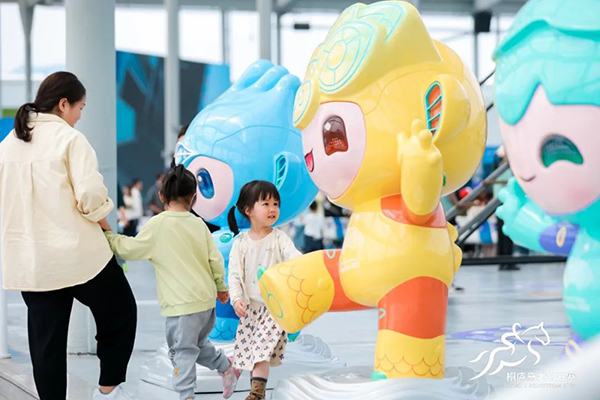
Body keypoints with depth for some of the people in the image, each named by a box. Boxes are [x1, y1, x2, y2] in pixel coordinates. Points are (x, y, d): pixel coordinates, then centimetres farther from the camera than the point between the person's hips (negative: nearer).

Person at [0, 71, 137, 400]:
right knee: (120, 314, 16)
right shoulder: (70, 139, -9)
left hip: (27, 261, 6)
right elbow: (91, 196, -19)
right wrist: (101, 216, 0)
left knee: (46, 343, 10)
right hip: (77, 254, -5)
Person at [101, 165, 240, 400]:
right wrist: (220, 286, 23)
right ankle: (227, 367, 35)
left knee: (182, 350, 0)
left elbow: (130, 249, -6)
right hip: (207, 299, 7)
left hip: (182, 303, -6)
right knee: (198, 344, 27)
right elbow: (215, 259, 9)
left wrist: (108, 234, 7)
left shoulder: (158, 224, -11)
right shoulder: (198, 224, 5)